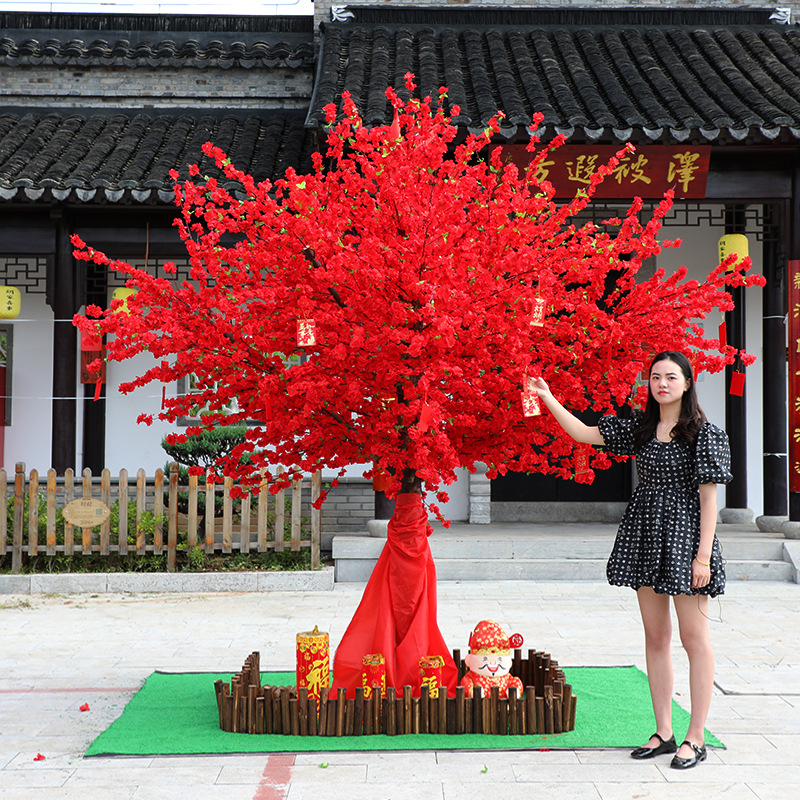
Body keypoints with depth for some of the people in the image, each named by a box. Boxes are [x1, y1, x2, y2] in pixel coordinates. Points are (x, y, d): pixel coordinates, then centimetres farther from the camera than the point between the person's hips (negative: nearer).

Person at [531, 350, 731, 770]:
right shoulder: (640, 427, 9)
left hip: (684, 533, -6)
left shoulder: (704, 432, -7)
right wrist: (548, 399, 1)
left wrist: (703, 555, -14)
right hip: (645, 533, 6)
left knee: (694, 638, 0)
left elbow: (708, 498, -10)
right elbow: (584, 433, 10)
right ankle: (663, 733, 18)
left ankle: (696, 739, 8)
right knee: (655, 637, 9)